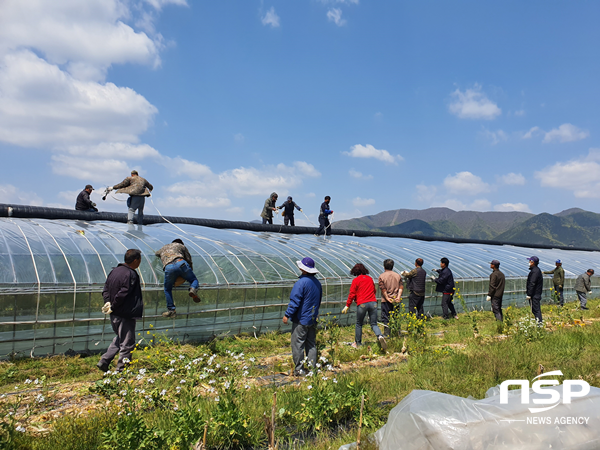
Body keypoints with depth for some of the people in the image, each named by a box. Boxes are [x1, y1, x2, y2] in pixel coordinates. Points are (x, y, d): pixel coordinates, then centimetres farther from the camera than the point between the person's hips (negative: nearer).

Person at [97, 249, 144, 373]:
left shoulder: (114, 271, 8)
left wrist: (108, 302, 1)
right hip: (125, 315, -9)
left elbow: (105, 290, 10)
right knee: (127, 343, 4)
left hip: (114, 315, 9)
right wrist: (113, 306, -10)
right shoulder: (131, 275, -20)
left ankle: (103, 362, 24)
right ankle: (121, 370, 10)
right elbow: (122, 294, -23)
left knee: (119, 339, 26)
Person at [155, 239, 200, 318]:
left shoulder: (163, 248, 41)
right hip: (180, 263, -1)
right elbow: (189, 260, 28)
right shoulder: (181, 246, 33)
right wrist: (190, 272, 39)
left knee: (167, 290, 18)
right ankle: (193, 289, -17)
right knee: (194, 280, 16)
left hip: (168, 267, 1)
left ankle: (171, 310, 13)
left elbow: (156, 253, 64)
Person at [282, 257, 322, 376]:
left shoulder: (301, 282, -17)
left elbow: (295, 301, -17)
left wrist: (287, 315, -10)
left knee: (297, 345, 0)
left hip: (301, 319, -8)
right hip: (313, 319, 8)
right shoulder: (317, 282, 9)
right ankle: (312, 368, 16)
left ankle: (299, 369, 4)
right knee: (311, 345, 13)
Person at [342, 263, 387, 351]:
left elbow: (352, 294, -1)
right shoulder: (370, 279, 16)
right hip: (373, 303, 4)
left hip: (362, 304, -4)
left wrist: (347, 306, 6)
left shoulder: (356, 280, 1)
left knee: (359, 324, 12)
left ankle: (358, 344, 19)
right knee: (374, 324, 5)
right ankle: (380, 336, -23)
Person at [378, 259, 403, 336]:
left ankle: (386, 334, 2)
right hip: (396, 300, 3)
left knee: (386, 318, 3)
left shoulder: (382, 276, -4)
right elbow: (401, 287, -3)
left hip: (386, 300, -3)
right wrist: (398, 296, -9)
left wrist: (387, 298, -11)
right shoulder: (398, 275, 7)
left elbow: (383, 289, -11)